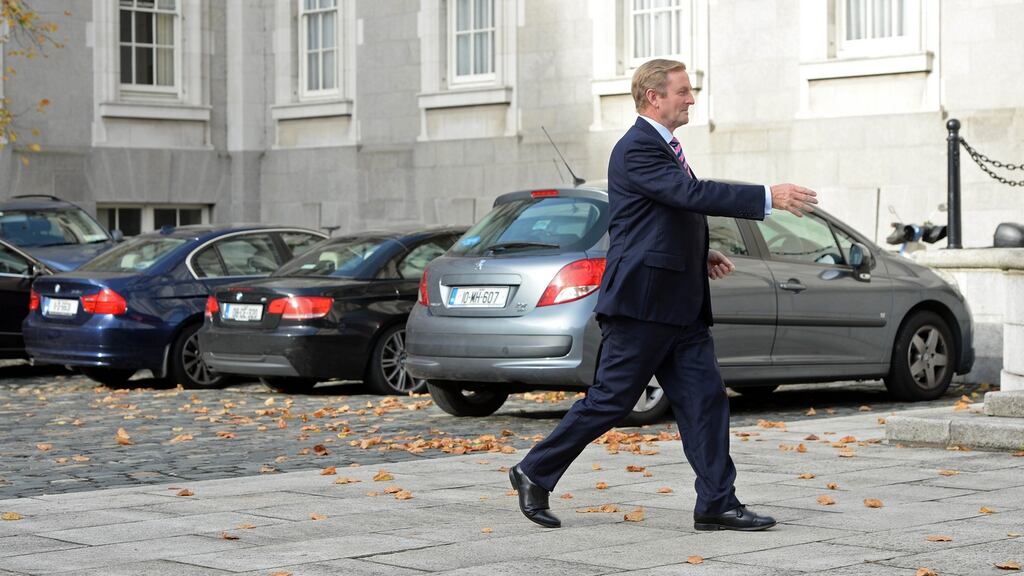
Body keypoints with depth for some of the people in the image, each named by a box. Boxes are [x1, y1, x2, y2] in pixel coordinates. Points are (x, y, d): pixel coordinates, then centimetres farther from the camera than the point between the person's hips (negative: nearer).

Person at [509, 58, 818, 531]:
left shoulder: (663, 147, 18)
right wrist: (769, 198, -27)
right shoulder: (637, 149, -14)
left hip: (680, 305, 10)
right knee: (609, 400, -2)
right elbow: (694, 194, -26)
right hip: (642, 301, -10)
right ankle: (535, 473, 12)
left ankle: (717, 504, 4)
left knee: (705, 398, 3)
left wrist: (702, 255, 13)